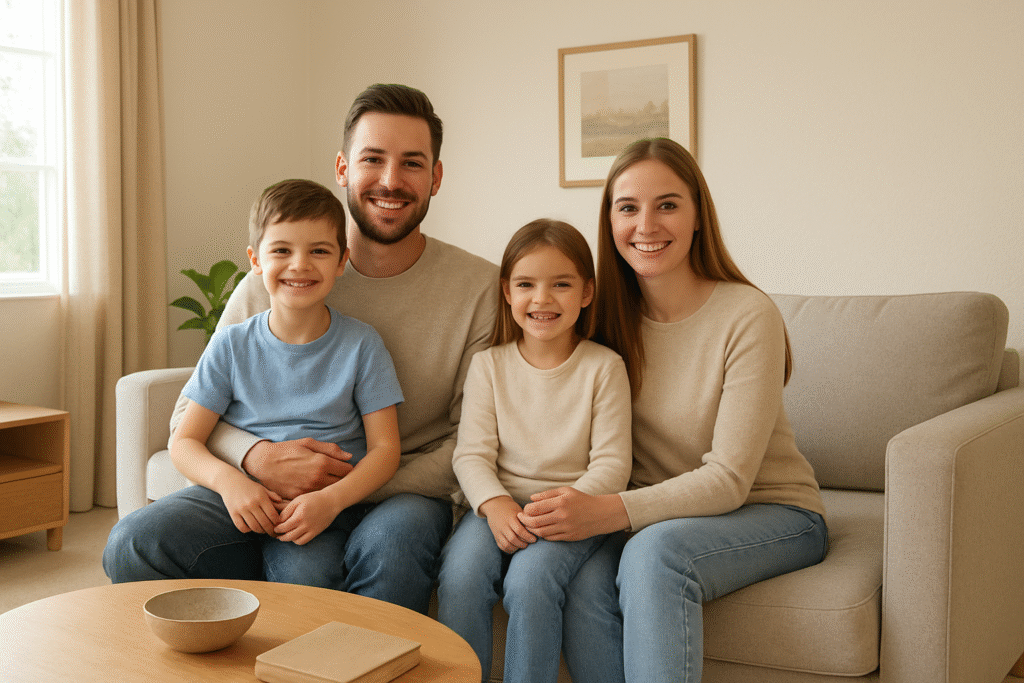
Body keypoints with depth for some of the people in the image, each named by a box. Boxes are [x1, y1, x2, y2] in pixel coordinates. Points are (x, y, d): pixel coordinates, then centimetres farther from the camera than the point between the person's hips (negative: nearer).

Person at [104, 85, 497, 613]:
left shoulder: (481, 289, -5)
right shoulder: (269, 285, 0)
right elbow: (190, 416, 4)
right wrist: (259, 458, -19)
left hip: (400, 495, -2)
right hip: (269, 492, 3)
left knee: (390, 546, -37)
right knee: (133, 545, -20)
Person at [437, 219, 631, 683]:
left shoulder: (604, 367, 0)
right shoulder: (488, 365, 6)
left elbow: (612, 463, -5)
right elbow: (472, 453, 0)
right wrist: (495, 504, -20)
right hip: (498, 504, 2)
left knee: (529, 579, -30)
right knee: (459, 575, -26)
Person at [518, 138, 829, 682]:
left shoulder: (748, 316, -17)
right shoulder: (611, 316, -1)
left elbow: (728, 479, -20)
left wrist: (610, 512, -33)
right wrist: (578, 507, -19)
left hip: (771, 511, -4)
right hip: (663, 512, 4)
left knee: (653, 551, -35)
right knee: (586, 587, -28)